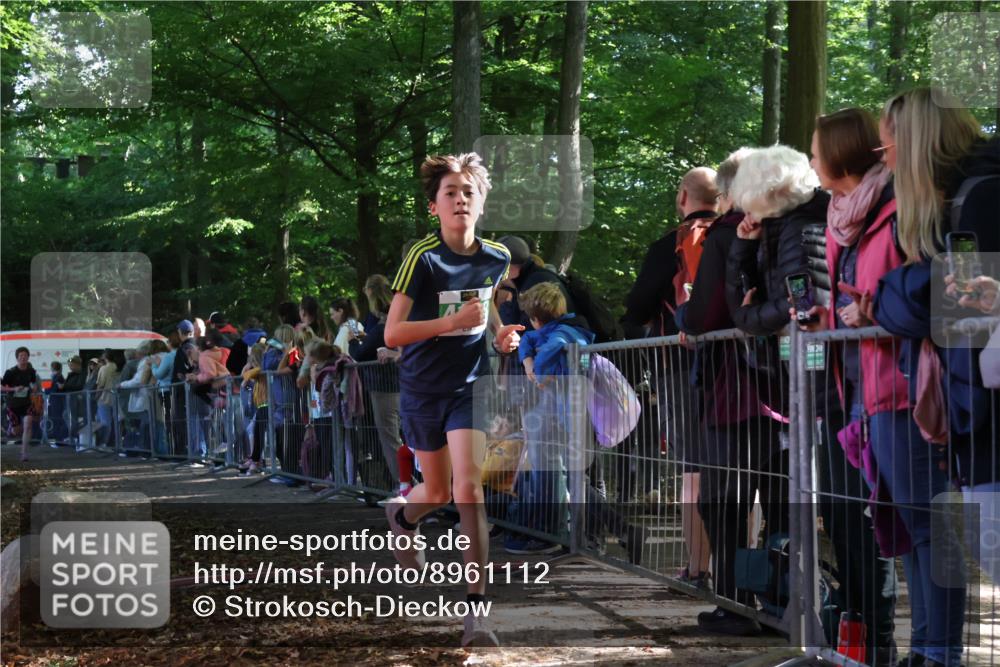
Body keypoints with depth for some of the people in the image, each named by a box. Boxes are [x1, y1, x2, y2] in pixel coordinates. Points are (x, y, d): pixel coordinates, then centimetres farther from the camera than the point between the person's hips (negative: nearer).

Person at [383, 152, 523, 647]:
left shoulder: (496, 258, -5)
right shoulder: (423, 257, -18)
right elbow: (392, 333, -21)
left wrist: (501, 332, -1)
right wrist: (453, 321, -32)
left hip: (470, 385, 1)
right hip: (422, 388, -1)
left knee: (469, 486, -16)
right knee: (440, 494, 13)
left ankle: (477, 608, -13)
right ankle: (402, 513, 52)